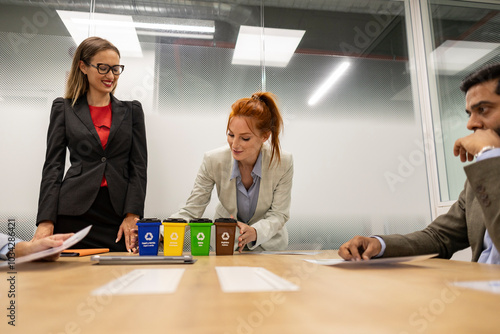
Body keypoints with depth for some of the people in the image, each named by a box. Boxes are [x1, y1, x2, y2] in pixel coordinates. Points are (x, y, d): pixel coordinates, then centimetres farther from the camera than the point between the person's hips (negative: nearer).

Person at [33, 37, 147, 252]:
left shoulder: (131, 111, 11)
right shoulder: (63, 109, 10)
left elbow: (139, 166, 5)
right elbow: (53, 165, 5)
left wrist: (132, 216, -5)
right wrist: (46, 221, -5)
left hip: (119, 213, 1)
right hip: (75, 212, 0)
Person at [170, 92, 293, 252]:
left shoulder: (283, 163, -22)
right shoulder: (213, 161, -20)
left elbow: (279, 214, -14)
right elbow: (191, 211, -15)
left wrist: (255, 232, -34)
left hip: (268, 244, 1)